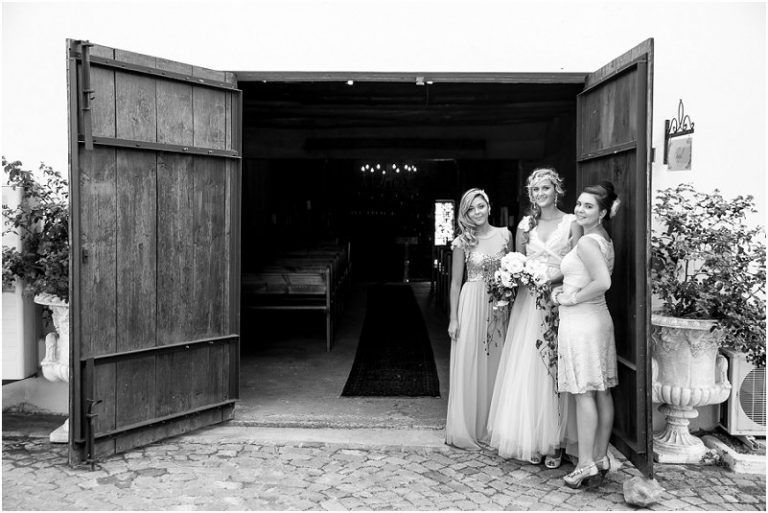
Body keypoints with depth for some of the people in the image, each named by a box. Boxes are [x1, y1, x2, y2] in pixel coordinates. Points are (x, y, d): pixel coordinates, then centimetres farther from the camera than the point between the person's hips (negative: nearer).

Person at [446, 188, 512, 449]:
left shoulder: (505, 235, 3)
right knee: (469, 366, 1)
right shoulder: (462, 242, -4)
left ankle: (490, 428, 23)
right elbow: (455, 283, -1)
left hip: (500, 307, 3)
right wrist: (453, 319, -5)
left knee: (495, 366, 9)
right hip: (472, 305, -3)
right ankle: (465, 431, 12)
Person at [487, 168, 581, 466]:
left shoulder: (571, 223, 1)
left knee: (556, 371, -2)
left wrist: (554, 276, -20)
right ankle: (531, 441, 13)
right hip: (528, 302, 3)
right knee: (526, 371, 2)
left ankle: (553, 443, 9)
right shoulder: (525, 225, 11)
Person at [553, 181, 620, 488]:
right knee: (602, 392, 12)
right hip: (599, 318, 10)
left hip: (581, 322, -10)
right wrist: (565, 289, 9)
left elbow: (603, 282, -29)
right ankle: (601, 457, 21)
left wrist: (572, 298, -15)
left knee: (584, 394, -4)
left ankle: (586, 463, 2)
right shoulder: (604, 239, 14)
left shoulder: (587, 242, -16)